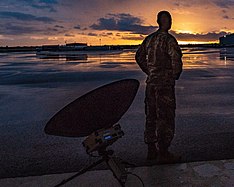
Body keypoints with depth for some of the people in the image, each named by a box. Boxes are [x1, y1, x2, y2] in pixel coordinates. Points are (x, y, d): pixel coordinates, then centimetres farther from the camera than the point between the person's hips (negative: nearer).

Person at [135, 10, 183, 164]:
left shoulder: (149, 39, 11)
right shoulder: (168, 39, -13)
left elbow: (139, 56, 20)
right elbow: (176, 60, -21)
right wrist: (175, 76, -2)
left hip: (151, 83, 8)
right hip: (165, 84, -8)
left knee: (152, 117, 13)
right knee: (165, 118, -1)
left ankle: (152, 151, 22)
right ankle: (163, 153, 5)